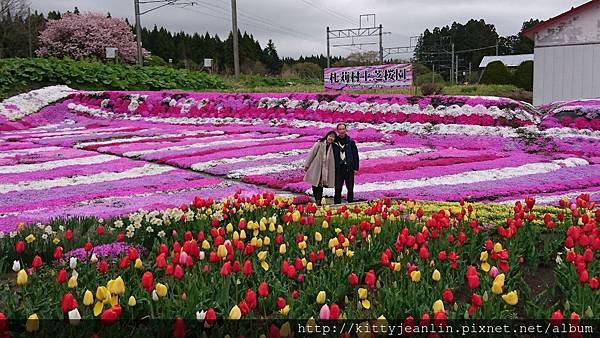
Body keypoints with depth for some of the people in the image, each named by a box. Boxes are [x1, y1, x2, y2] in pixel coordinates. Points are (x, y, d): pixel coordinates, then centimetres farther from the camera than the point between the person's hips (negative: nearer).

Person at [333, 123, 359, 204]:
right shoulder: (335, 142, 4)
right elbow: (332, 155, 7)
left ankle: (350, 203, 16)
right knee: (338, 188, 2)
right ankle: (337, 204, 9)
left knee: (350, 188, 6)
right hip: (338, 168, 0)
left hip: (349, 168, 0)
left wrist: (356, 168, 0)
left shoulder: (350, 141, 3)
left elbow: (355, 155, 5)